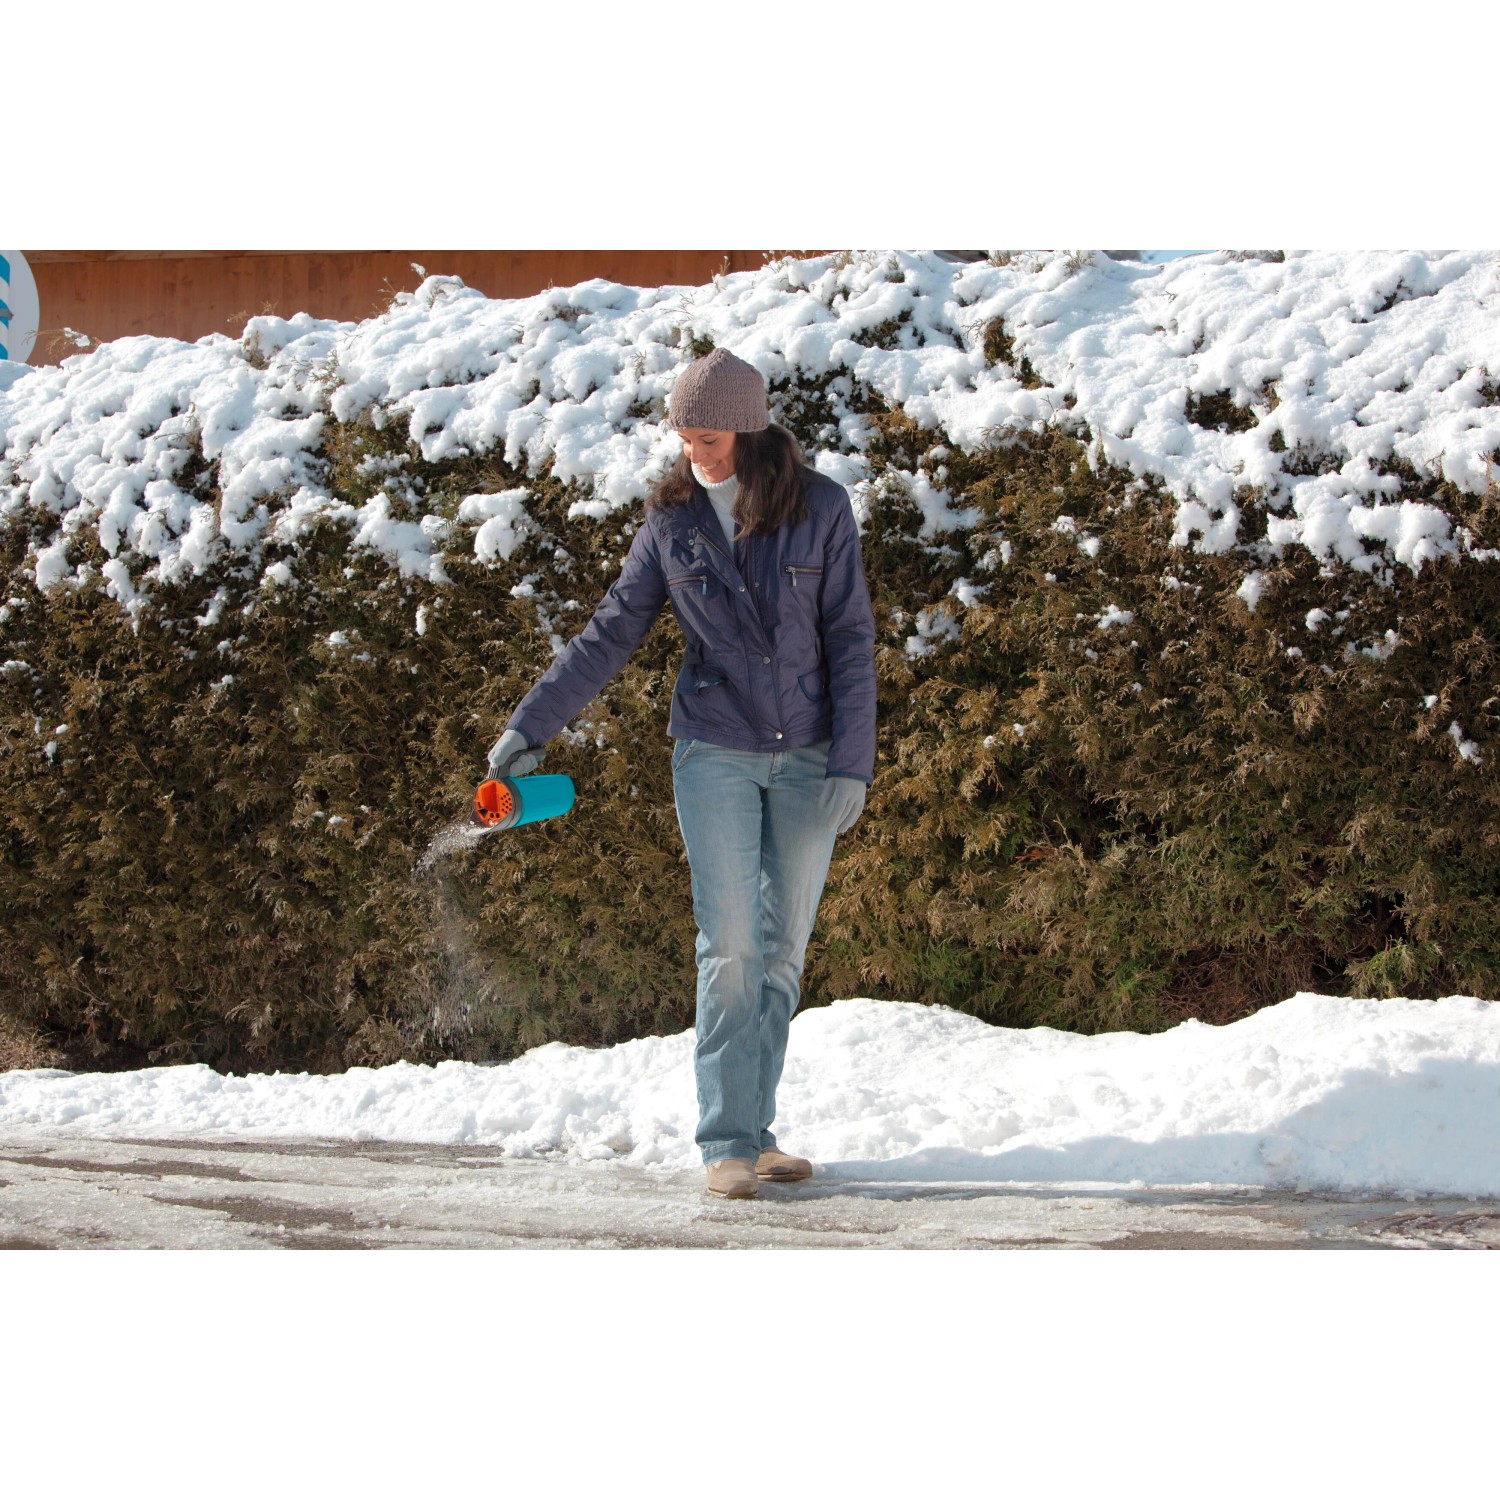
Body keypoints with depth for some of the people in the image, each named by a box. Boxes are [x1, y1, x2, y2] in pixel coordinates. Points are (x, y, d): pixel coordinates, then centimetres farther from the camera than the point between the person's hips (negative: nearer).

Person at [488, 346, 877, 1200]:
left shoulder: (820, 509, -4)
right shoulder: (674, 521, 0)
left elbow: (851, 640, -3)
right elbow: (611, 634, 5)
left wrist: (852, 764, -8)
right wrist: (531, 727, 1)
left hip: (808, 758, 1)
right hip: (715, 754, 0)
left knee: (785, 948, 4)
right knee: (731, 945, -9)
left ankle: (754, 1131, 12)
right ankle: (728, 1145, -9)